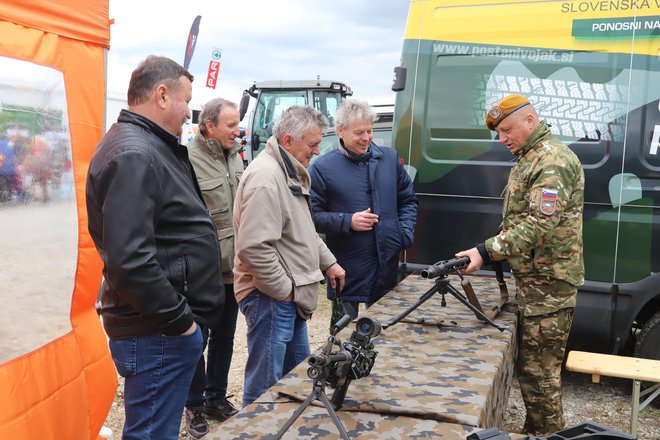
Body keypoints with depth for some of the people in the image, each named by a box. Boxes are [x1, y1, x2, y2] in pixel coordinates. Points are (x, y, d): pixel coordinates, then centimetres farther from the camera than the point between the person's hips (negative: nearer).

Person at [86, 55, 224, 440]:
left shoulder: (150, 147, 13)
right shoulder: (134, 155, -20)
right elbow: (130, 257, -28)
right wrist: (178, 320, -19)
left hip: (169, 325, 10)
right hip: (158, 334, -10)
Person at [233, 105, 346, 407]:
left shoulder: (291, 173, 13)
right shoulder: (265, 177, -22)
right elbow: (254, 247, -28)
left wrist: (328, 261, 18)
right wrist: (285, 290, -19)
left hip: (291, 296, 11)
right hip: (270, 297, -11)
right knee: (265, 385, 1)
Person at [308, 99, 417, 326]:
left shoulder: (390, 158, 8)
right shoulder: (322, 168, -6)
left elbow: (408, 201, 15)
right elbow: (312, 215, -6)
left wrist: (405, 233, 0)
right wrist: (348, 222, -16)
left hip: (389, 269, 4)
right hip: (348, 273, -4)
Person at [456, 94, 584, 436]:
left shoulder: (554, 161, -17)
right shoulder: (528, 159, 16)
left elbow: (540, 224, -27)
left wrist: (486, 251, -30)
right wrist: (496, 250, 11)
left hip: (549, 282, -10)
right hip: (533, 278, 10)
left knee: (539, 369, -3)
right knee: (528, 363, 17)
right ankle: (534, 430, 29)